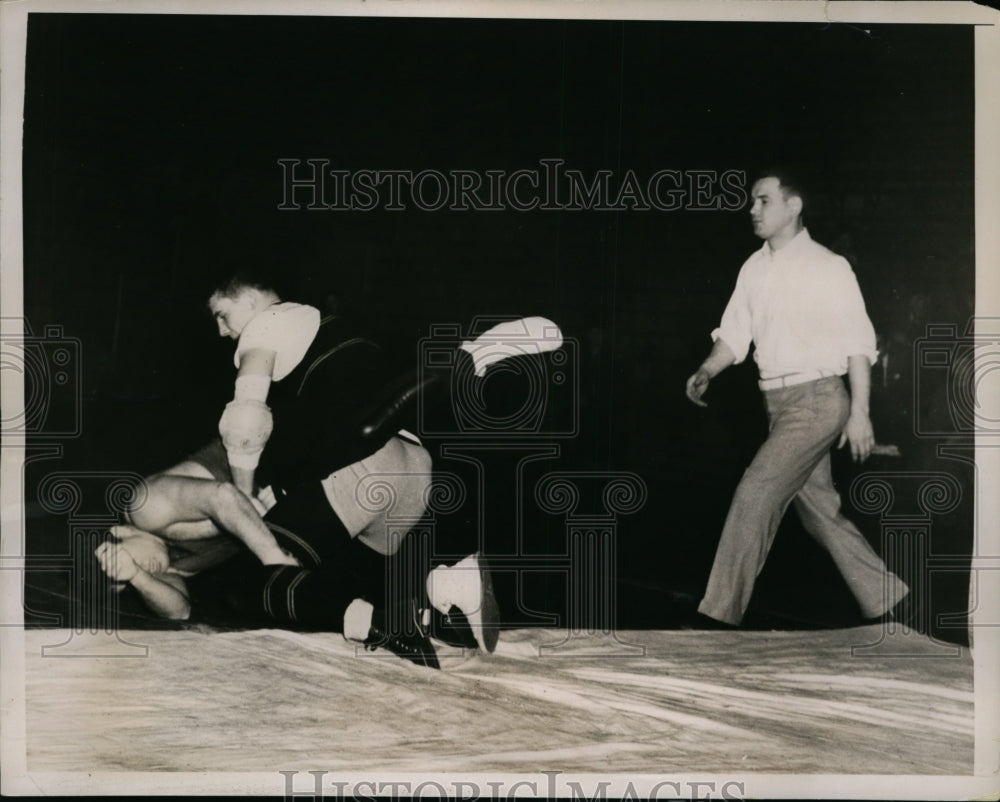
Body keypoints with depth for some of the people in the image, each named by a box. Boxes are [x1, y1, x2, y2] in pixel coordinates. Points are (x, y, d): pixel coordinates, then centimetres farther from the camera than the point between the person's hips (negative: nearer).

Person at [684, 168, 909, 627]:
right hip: (779, 402, 7)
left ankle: (721, 614, -8)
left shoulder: (827, 267, -8)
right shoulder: (753, 269, 11)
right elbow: (734, 333, 9)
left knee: (754, 495, -14)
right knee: (820, 509, 13)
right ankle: (885, 600, 27)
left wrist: (860, 412, -13)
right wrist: (706, 372, -11)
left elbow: (858, 342, -8)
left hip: (816, 400, -7)